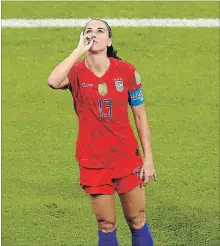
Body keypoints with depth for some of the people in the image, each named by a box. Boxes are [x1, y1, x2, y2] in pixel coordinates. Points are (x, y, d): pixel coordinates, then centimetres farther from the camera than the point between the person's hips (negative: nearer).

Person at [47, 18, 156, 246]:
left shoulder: (126, 71, -4)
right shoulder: (76, 72, -7)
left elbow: (140, 117, 1)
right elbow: (53, 82, -32)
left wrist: (148, 159, -2)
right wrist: (79, 50, -26)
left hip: (127, 158, 1)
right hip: (93, 161, 0)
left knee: (137, 222, 6)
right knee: (106, 225, 7)